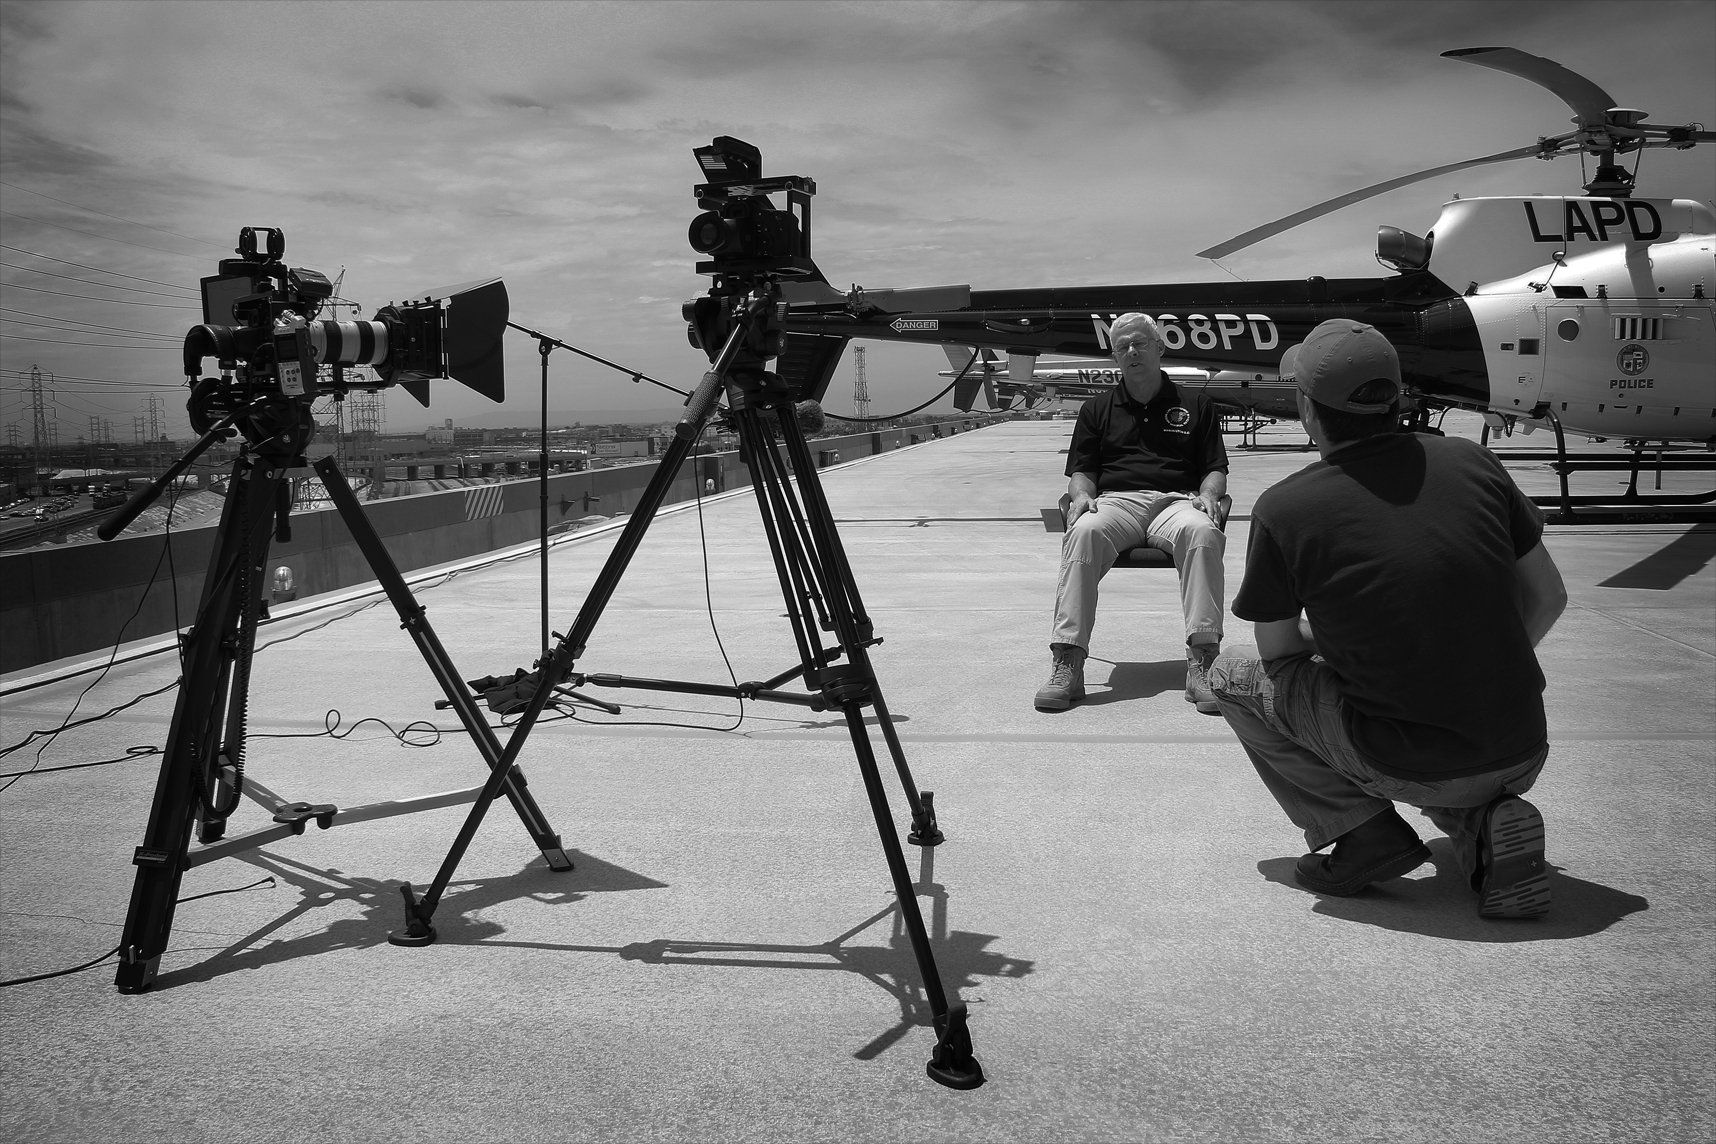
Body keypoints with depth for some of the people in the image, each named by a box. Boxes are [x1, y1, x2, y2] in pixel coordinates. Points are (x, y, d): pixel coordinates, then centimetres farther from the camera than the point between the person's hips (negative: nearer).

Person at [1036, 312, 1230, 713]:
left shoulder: (1194, 405, 22)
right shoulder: (1097, 409, 24)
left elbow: (1216, 470, 17)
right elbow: (1080, 470, 18)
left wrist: (1208, 495, -5)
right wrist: (1082, 494, -5)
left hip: (1176, 500, 0)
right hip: (1115, 499, 0)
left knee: (1203, 532, -38)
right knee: (1084, 531, -36)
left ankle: (1202, 662, -42)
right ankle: (1068, 662, -42)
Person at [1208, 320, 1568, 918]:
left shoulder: (1283, 509, -10)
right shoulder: (1471, 460, 1)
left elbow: (1279, 653, 4)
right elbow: (1547, 599, 10)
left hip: (1409, 766, -5)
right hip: (1521, 758, 5)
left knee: (1232, 674, 14)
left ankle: (1363, 830, 4)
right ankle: (1487, 821, 9)